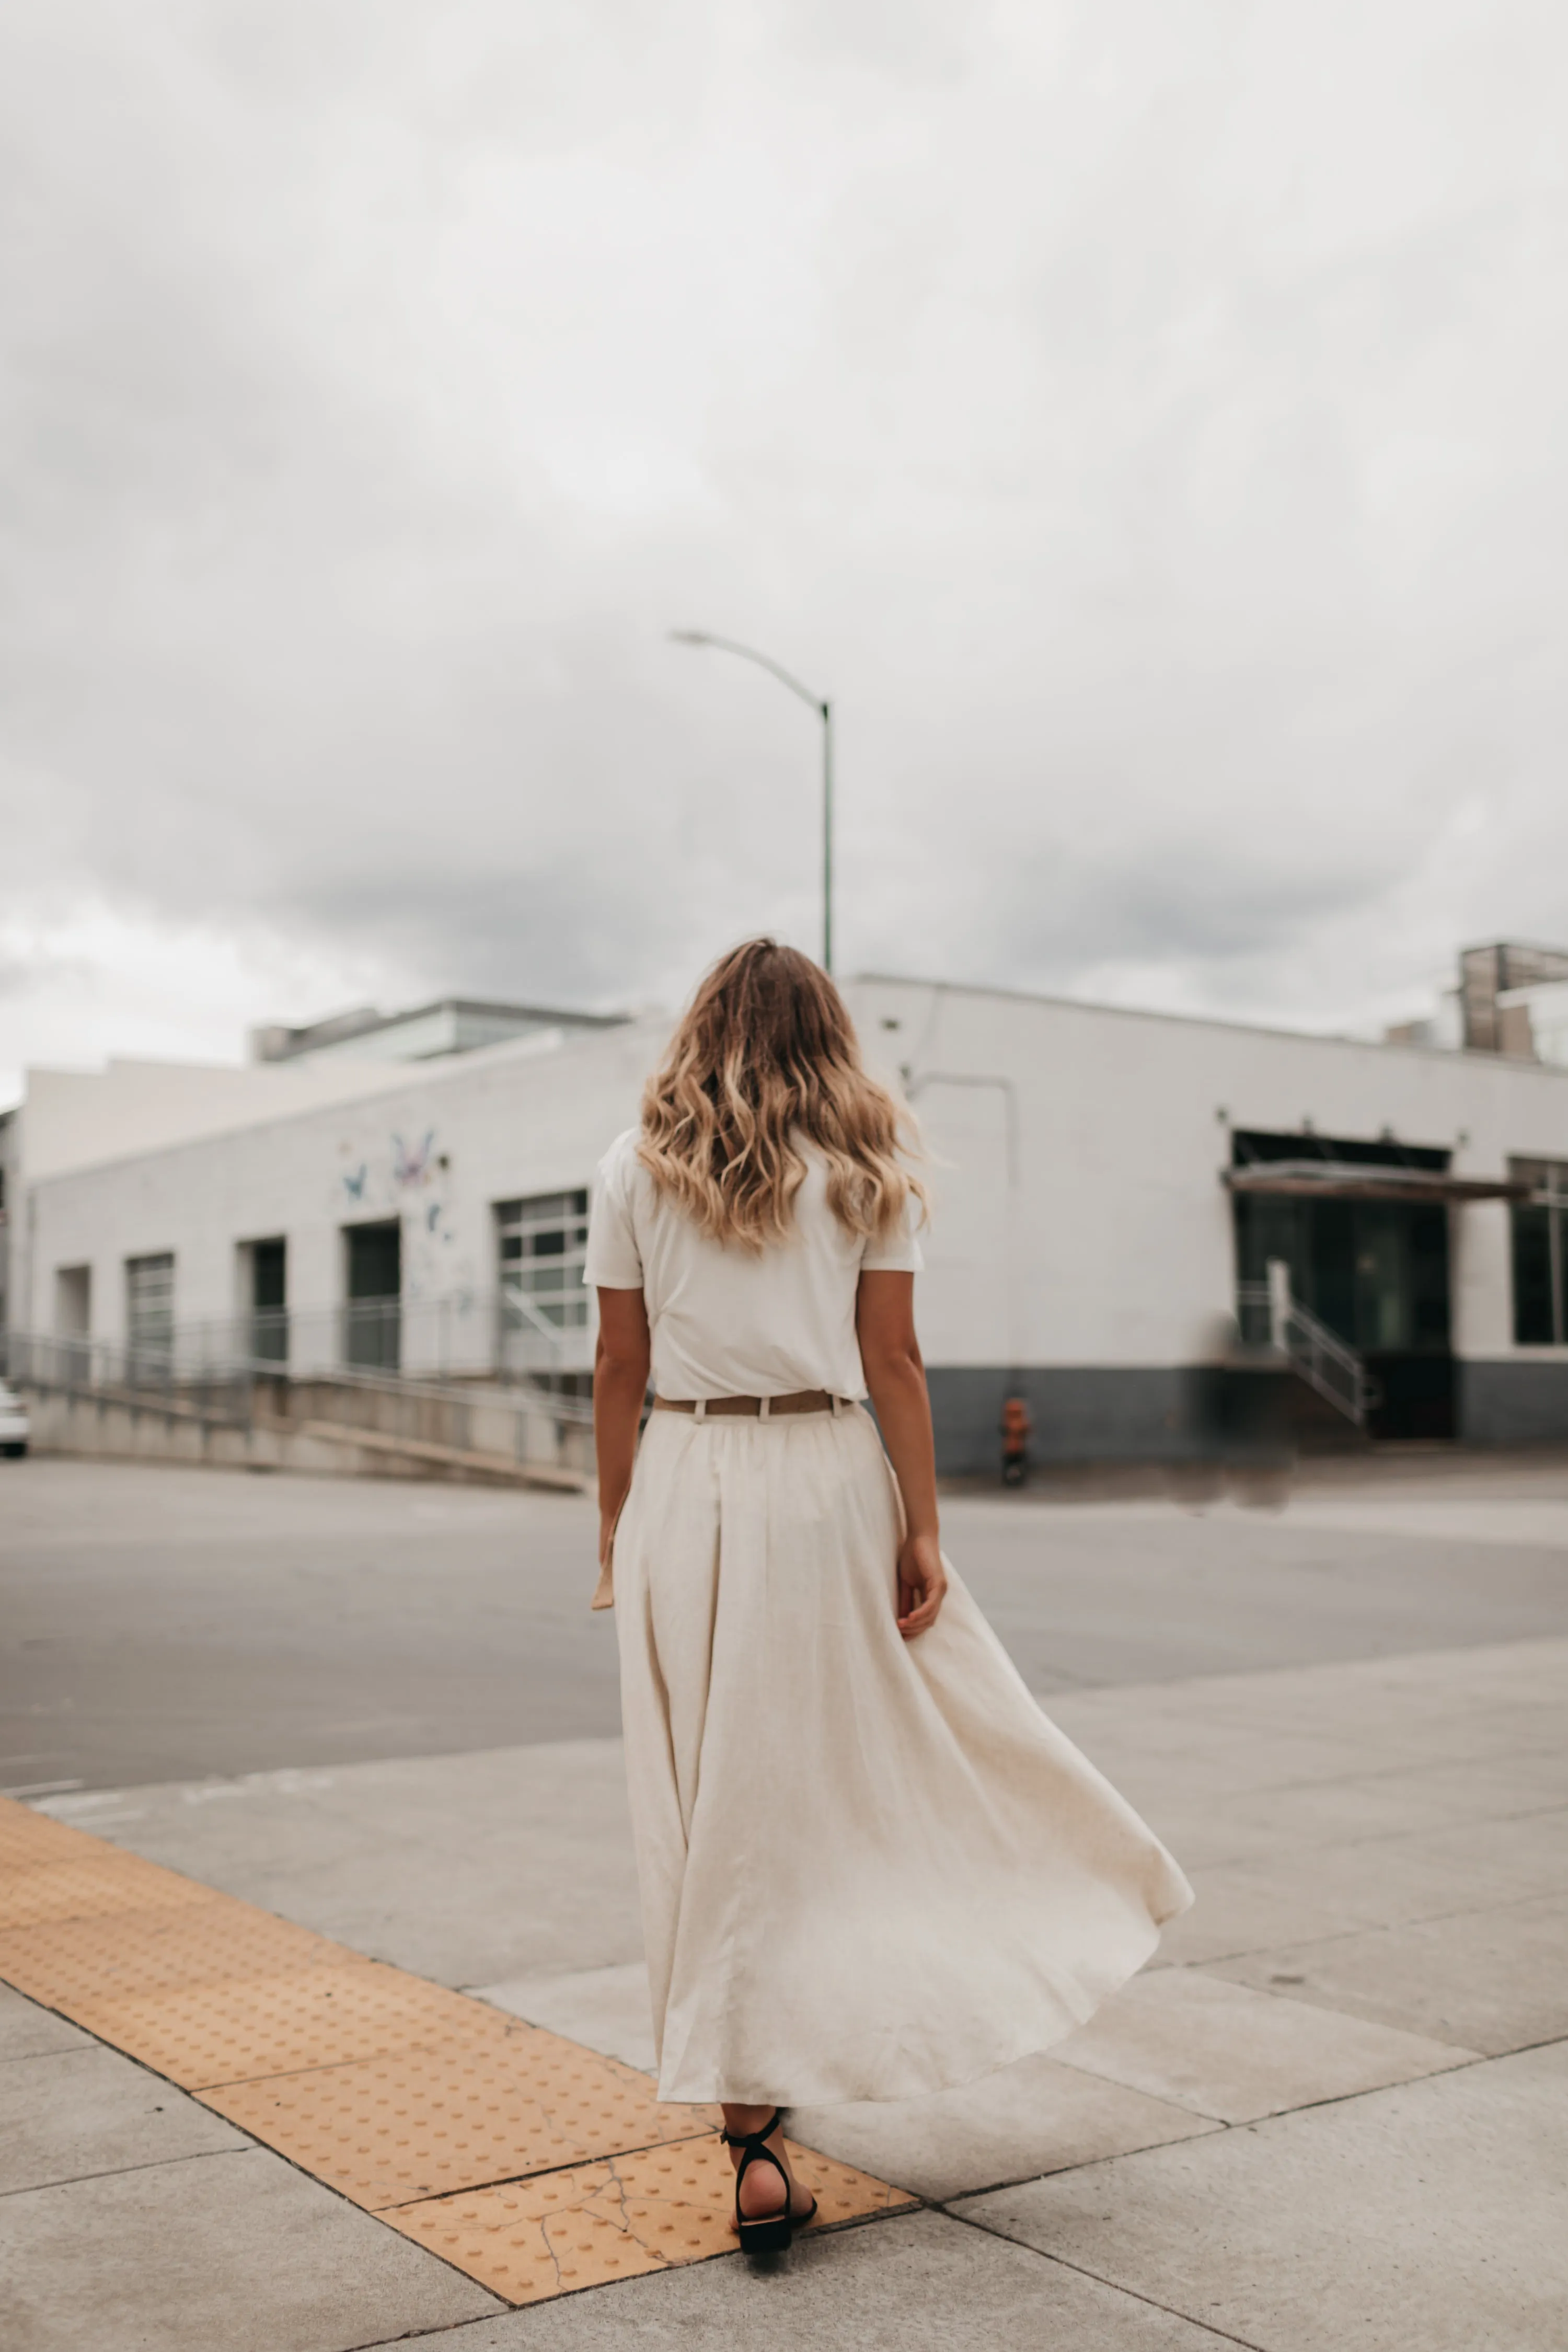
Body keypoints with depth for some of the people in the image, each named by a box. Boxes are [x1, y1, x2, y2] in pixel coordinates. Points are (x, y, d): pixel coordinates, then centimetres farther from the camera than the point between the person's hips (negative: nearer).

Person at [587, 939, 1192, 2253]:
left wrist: (615, 1524, 12)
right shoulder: (868, 1167, 4)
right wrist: (923, 1529, 1)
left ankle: (756, 2138, 10)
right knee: (918, 1741, 16)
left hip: (685, 1486, 1)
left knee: (716, 1802, 6)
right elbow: (893, 1361, -1)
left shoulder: (637, 1167, 5)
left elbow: (619, 1367, 4)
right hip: (826, 1478, 0)